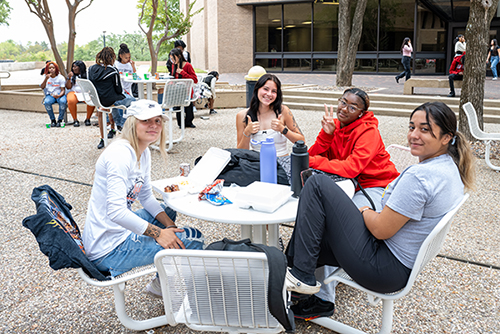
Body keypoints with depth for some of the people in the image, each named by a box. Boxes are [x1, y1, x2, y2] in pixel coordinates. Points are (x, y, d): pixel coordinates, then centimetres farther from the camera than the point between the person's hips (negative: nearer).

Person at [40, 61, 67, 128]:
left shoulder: (60, 77, -1)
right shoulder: (46, 77, 7)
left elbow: (63, 90, -5)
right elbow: (42, 87, -5)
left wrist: (59, 95, -27)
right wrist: (46, 79, -21)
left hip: (60, 95, -2)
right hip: (50, 95, 2)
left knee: (63, 102, -37)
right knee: (47, 102, -33)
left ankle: (60, 120, -21)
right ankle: (52, 120, -14)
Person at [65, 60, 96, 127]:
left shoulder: (87, 75, 9)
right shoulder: (72, 75, 12)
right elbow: (68, 87, 4)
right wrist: (68, 78, -9)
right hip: (74, 92, 1)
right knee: (71, 101, -36)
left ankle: (87, 119, -15)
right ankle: (75, 120, -21)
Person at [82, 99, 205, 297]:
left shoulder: (144, 153, 7)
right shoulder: (121, 154, -22)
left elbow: (146, 197, 16)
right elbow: (116, 211, -30)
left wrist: (169, 225, 4)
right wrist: (157, 233, -23)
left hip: (120, 231, 10)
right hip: (108, 250, -10)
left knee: (168, 212, 29)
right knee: (193, 240, -11)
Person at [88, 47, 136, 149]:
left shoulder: (92, 69, 0)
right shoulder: (112, 71, -18)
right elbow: (119, 90, -11)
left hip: (96, 100, 6)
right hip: (110, 101, -6)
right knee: (132, 100, 20)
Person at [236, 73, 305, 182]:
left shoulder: (282, 111, 0)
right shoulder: (242, 116, 3)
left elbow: (301, 141, 4)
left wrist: (283, 129, -12)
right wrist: (247, 133, -12)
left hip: (282, 163, 0)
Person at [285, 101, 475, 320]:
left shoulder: (419, 176, -26)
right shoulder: (451, 168, 5)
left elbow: (381, 229, -22)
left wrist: (365, 212, -2)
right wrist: (373, 214, 8)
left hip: (382, 270, -10)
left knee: (318, 185, -9)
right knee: (320, 237, 26)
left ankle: (301, 275, -3)